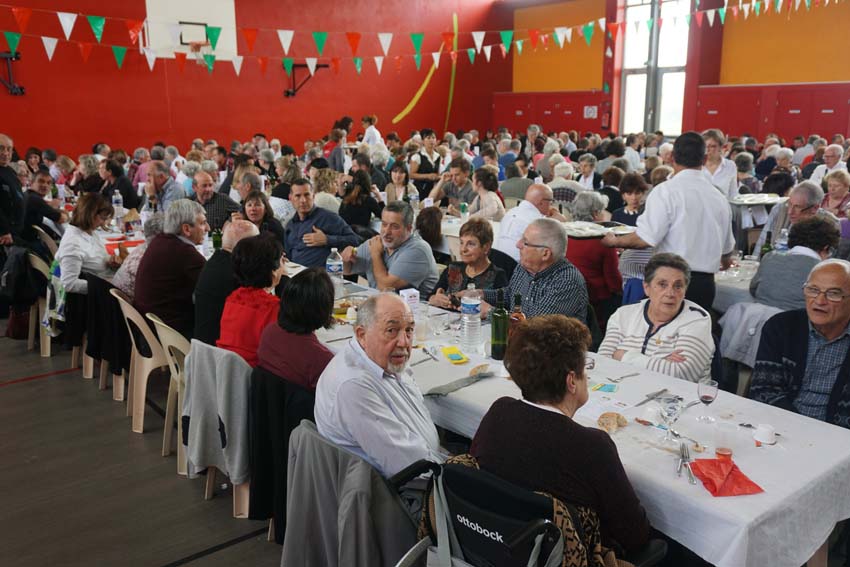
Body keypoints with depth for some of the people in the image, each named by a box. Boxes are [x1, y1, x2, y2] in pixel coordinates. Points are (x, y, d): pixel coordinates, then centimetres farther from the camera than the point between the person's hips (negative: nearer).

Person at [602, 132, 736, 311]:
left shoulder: (666, 191, -8)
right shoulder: (719, 197, 10)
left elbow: (646, 239, -16)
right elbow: (728, 247, 21)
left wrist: (614, 241, 2)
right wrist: (726, 260, 45)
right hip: (706, 283, 6)